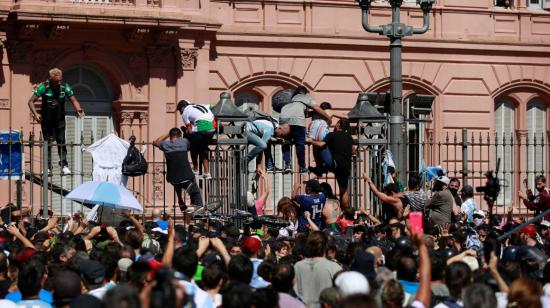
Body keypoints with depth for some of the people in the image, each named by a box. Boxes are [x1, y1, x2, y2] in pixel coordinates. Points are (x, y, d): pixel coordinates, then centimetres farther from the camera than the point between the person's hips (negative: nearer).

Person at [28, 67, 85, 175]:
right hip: (46, 120, -1)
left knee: (61, 142, -4)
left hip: (59, 119, 1)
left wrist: (78, 109, -24)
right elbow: (31, 101, -11)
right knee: (47, 143, 4)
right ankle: (48, 167, 9)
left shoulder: (65, 87, -9)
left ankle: (64, 165, -3)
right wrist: (35, 114, -27)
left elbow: (74, 100, -3)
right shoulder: (43, 87, -14)